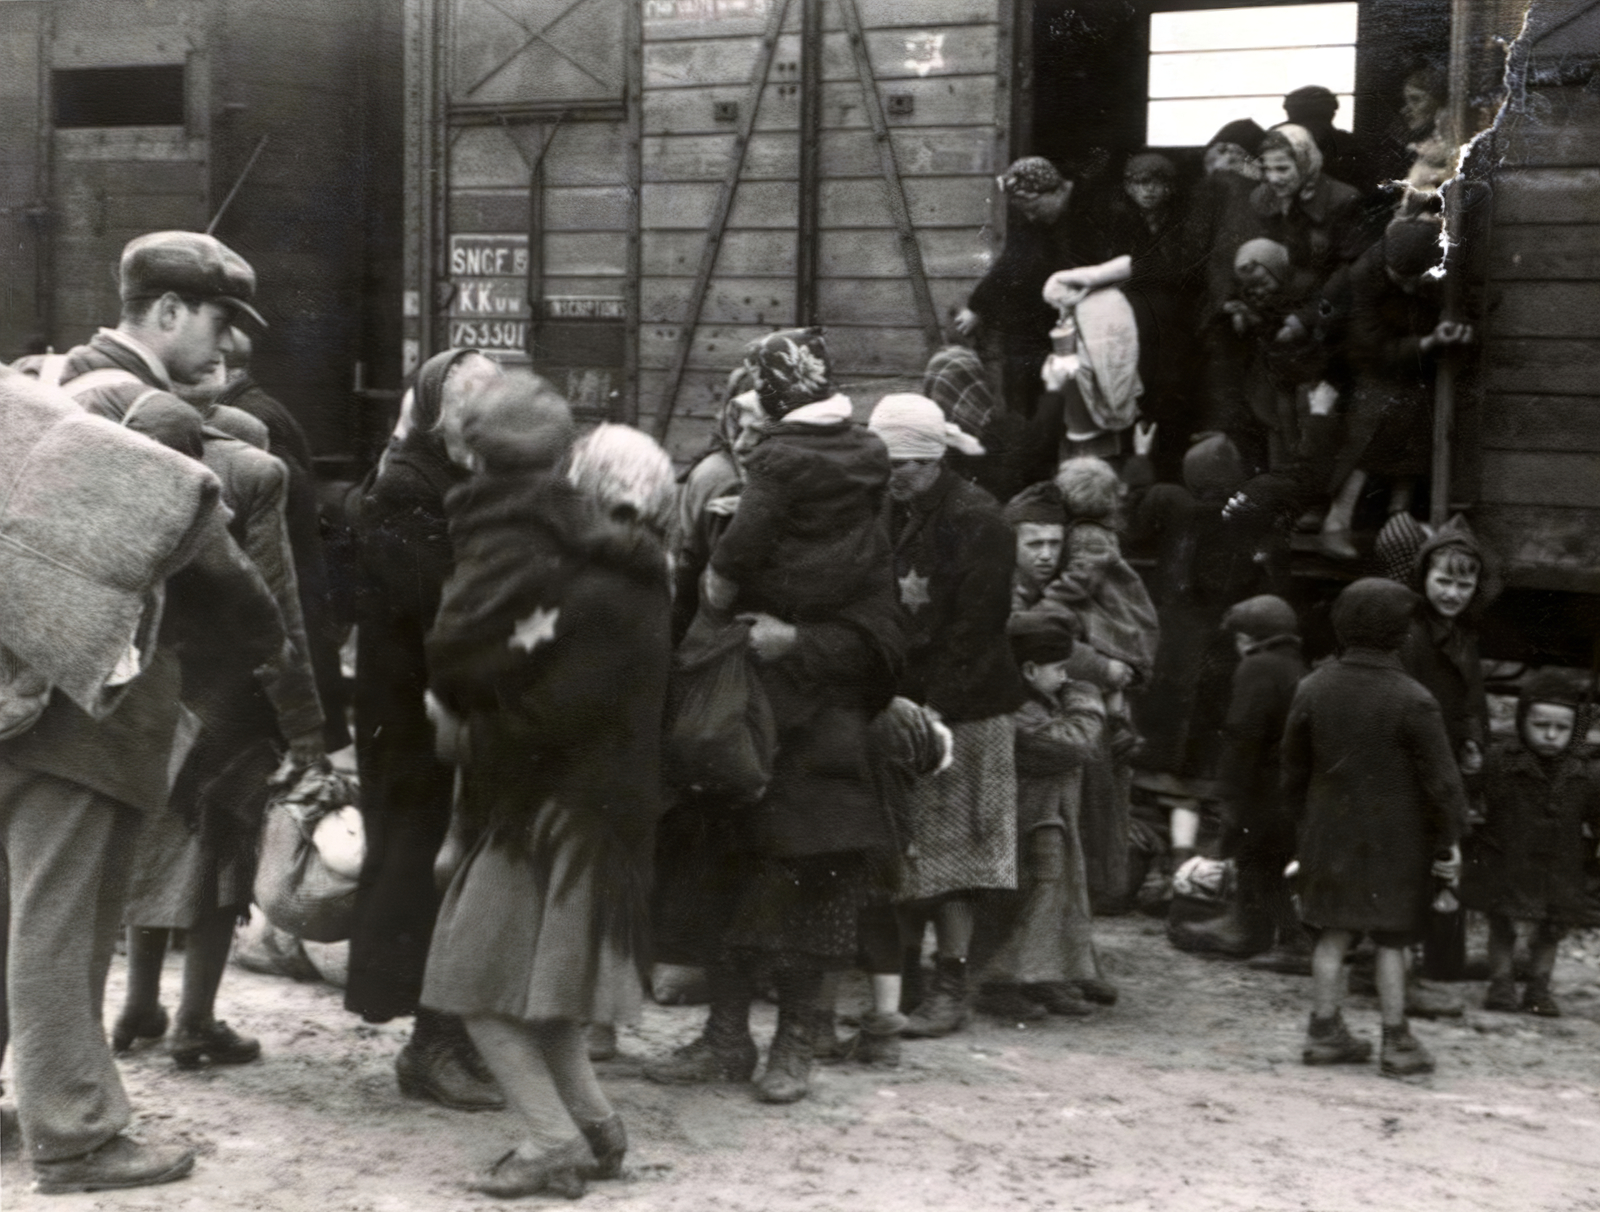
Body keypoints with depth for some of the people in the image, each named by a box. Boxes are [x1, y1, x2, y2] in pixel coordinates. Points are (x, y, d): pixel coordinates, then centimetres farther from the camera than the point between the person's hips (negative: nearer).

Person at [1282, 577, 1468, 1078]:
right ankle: (1397, 1042, 9)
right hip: (1395, 839, -4)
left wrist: (1304, 820, 20)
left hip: (1329, 834, 4)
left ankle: (1325, 1031, 16)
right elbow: (1441, 778, -12)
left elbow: (1294, 764, 8)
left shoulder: (1313, 689, -2)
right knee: (1391, 939, 5)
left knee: (1333, 934, 12)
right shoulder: (1412, 701, -16)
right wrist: (1448, 840, -2)